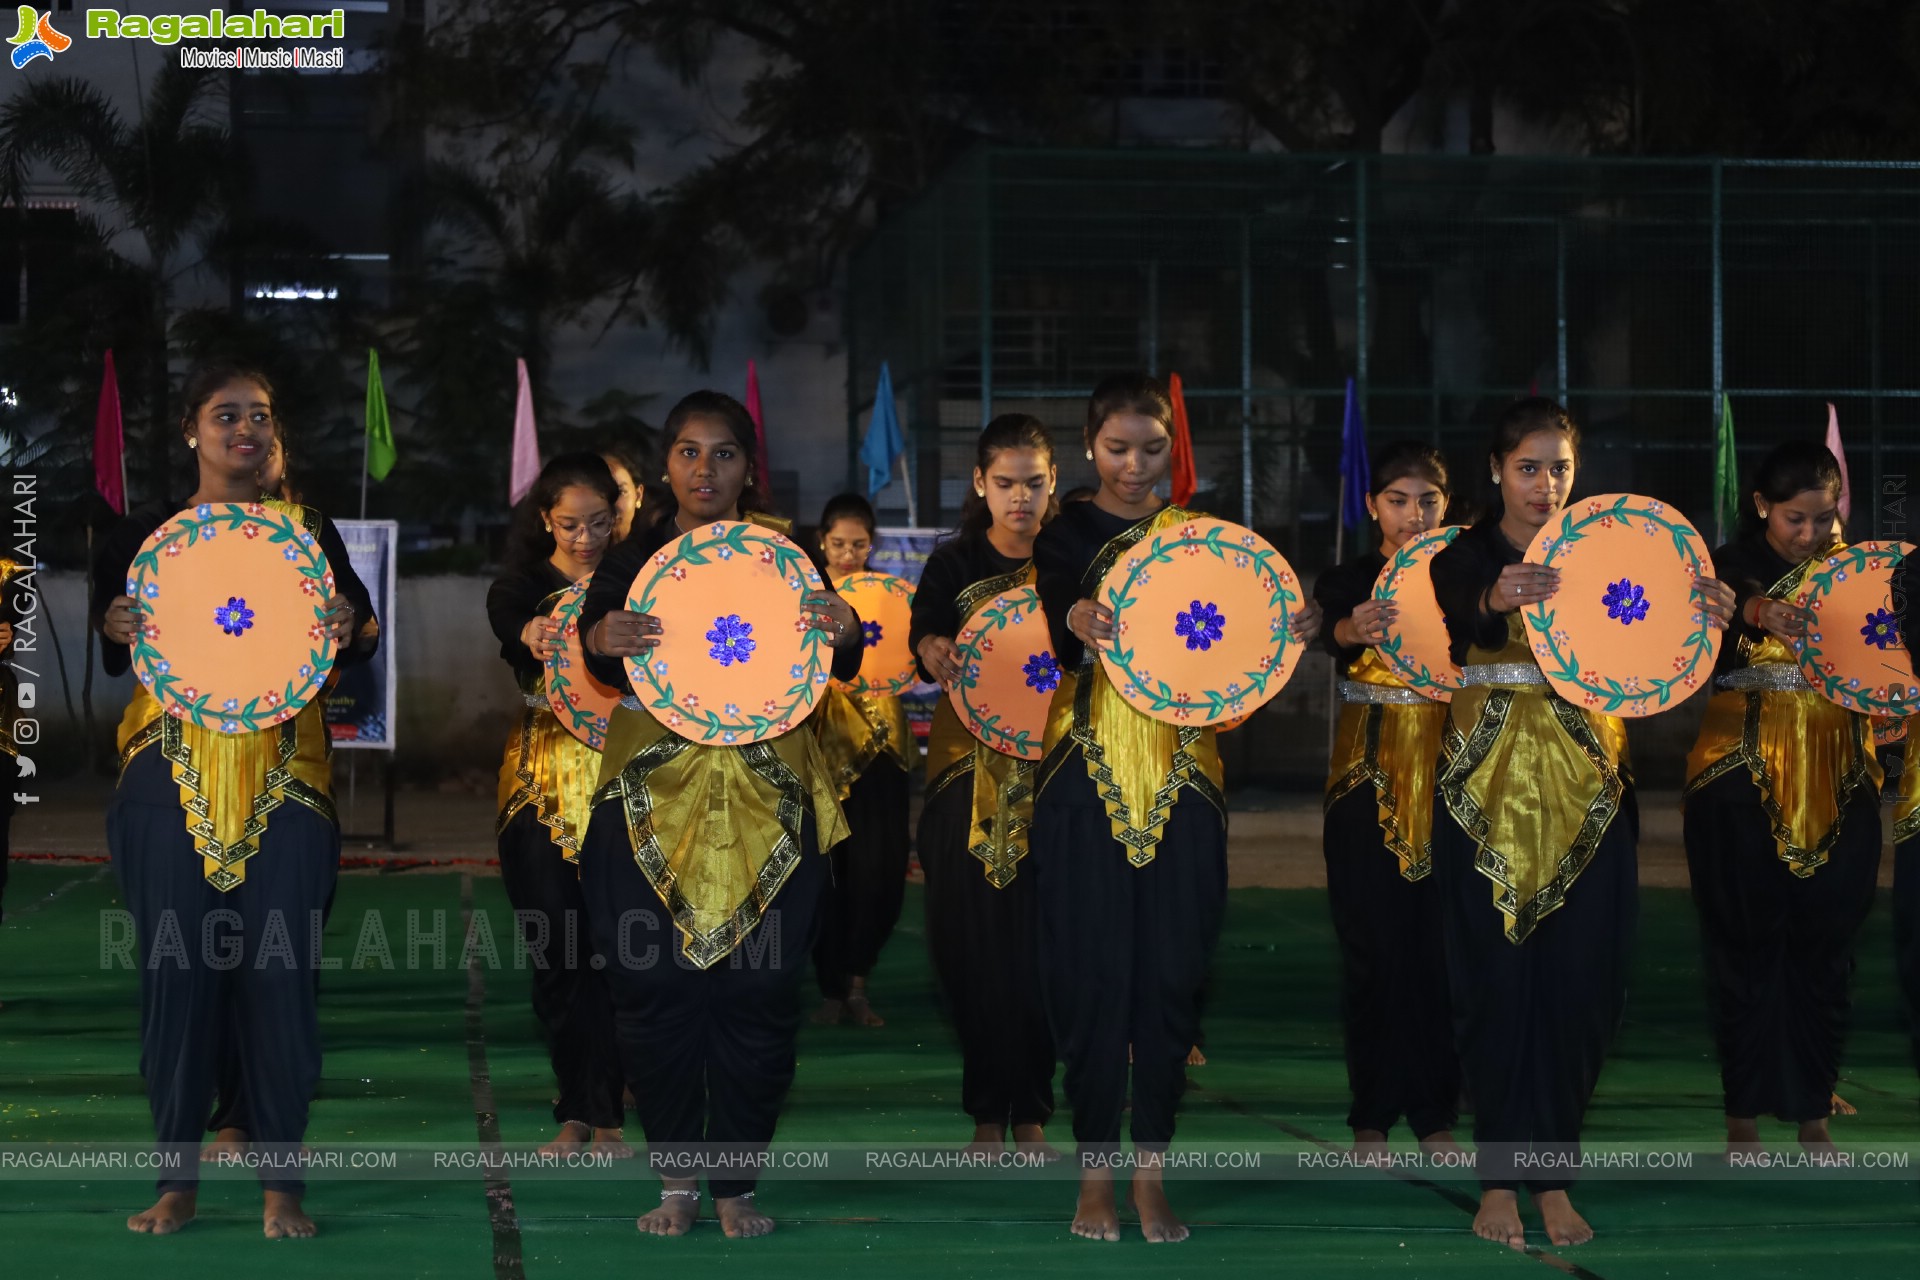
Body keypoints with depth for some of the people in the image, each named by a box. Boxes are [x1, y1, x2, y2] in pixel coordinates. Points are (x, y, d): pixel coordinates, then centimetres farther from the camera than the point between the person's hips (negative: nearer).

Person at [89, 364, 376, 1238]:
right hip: (171, 775, 0)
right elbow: (107, 658, 9)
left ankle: (280, 1183, 2)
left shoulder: (308, 531, 11)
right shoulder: (145, 532, 9)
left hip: (283, 779, 0)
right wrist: (115, 629, -13)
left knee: (279, 969, -5)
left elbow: (357, 651, 10)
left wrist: (349, 625, -12)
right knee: (176, 968, -4)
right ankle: (175, 1180, 5)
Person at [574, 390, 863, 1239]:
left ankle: (734, 1183, 9)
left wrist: (844, 635, -20)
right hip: (654, 793, 0)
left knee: (758, 991, -4)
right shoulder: (635, 557, 8)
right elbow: (601, 660, -4)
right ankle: (677, 1178, 9)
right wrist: (601, 641, -28)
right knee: (656, 987, -5)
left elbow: (840, 670, 3)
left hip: (767, 796, 0)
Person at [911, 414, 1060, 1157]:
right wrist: (939, 654, -30)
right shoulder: (955, 563, 7)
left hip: (1054, 769, 0)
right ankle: (987, 1113, 10)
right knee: (975, 941, -2)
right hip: (971, 771, 0)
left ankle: (1032, 1113, 7)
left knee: (1044, 942, -4)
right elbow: (924, 633, -7)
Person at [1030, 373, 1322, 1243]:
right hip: (1088, 770, -2)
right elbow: (1061, 620, -14)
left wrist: (1290, 632, -16)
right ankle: (1095, 1172, 7)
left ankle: (1151, 1173, 8)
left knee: (1170, 969, 0)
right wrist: (1082, 622, -37)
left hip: (1181, 771, 2)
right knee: (1094, 967, -3)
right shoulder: (1066, 534, 4)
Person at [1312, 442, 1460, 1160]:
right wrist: (1353, 630, -45)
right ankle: (1372, 1115, 7)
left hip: (1447, 778, 1)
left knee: (1443, 946, 0)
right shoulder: (1347, 581, 1)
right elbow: (1321, 633, -21)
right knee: (1375, 946, -1)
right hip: (1368, 779, -1)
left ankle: (1436, 1113, 10)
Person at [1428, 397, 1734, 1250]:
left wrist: (1704, 615, -29)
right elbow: (1460, 611, -22)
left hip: (1585, 785, 2)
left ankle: (1552, 1176, 9)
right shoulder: (1465, 556, 2)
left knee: (1578, 978, -1)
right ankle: (1500, 1178, 5)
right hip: (1489, 782, -2)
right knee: (1498, 973, -3)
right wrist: (1496, 599, -45)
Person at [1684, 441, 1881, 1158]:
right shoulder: (1731, 568, 0)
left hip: (1839, 785, 3)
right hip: (1744, 781, -2)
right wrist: (1754, 611, -41)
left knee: (1825, 947, 4)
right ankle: (1743, 1117, 8)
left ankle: (1814, 1114, 13)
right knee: (1747, 946, 0)